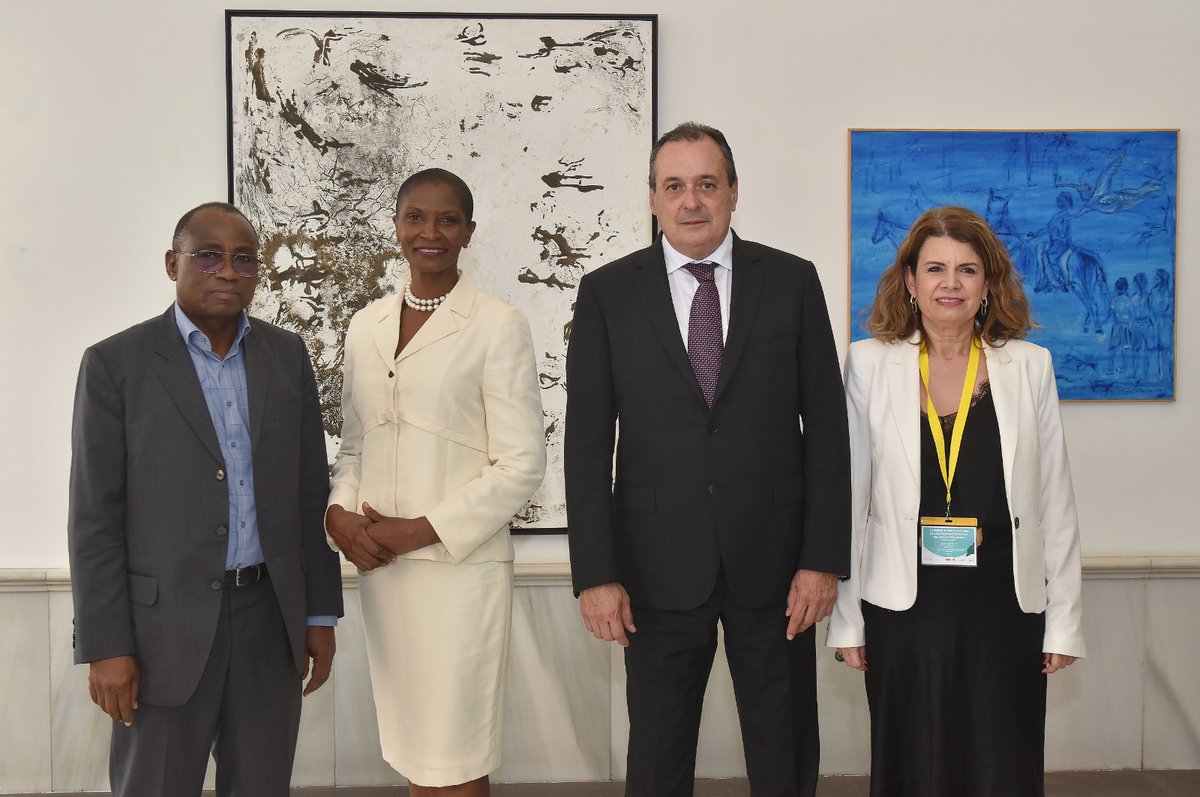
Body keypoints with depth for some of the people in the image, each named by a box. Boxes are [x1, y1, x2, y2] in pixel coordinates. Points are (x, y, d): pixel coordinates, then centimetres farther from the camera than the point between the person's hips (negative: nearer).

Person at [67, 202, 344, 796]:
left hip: (271, 615, 4)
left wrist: (320, 613, 7)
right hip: (165, 621, -3)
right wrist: (105, 646, -9)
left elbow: (310, 493, 9)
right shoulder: (115, 363, -5)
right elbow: (95, 515, -6)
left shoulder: (287, 356, 6)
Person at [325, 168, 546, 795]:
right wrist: (339, 513, -3)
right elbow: (352, 445, 16)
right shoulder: (366, 326, 11)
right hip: (380, 568, 5)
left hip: (460, 564, -5)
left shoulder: (497, 325, -6)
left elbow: (521, 464, -8)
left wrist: (423, 530, -13)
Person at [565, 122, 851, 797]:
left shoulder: (793, 281, 2)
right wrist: (595, 573, -6)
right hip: (659, 567, 0)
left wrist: (824, 559, -5)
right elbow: (588, 443, -1)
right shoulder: (607, 293, 0)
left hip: (773, 563, 1)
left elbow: (826, 426, 1)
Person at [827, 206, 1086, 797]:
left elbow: (1055, 504, 4)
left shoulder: (1029, 367, 2)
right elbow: (849, 499, 1)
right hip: (903, 607, 0)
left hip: (1005, 608, 1)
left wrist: (1063, 620, 2)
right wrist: (845, 619, 0)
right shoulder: (869, 363, 0)